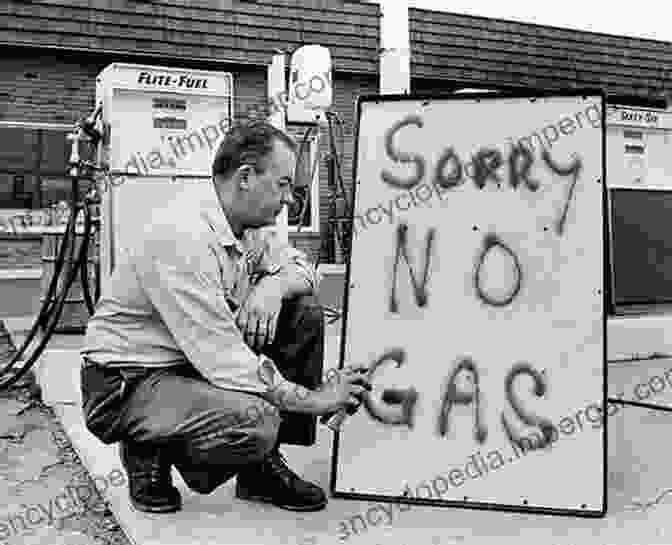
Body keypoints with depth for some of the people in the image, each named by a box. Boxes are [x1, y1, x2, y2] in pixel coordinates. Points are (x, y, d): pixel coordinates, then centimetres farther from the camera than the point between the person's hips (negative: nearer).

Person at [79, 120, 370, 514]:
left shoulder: (249, 225, 0)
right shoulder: (183, 234, -27)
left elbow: (304, 269, 10)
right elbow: (222, 360, -29)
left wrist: (274, 285, -15)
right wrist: (314, 399, -21)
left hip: (199, 361, 9)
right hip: (127, 384, -9)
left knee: (304, 311, -4)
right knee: (256, 421, -34)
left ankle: (264, 465, 4)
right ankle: (150, 453, -1)